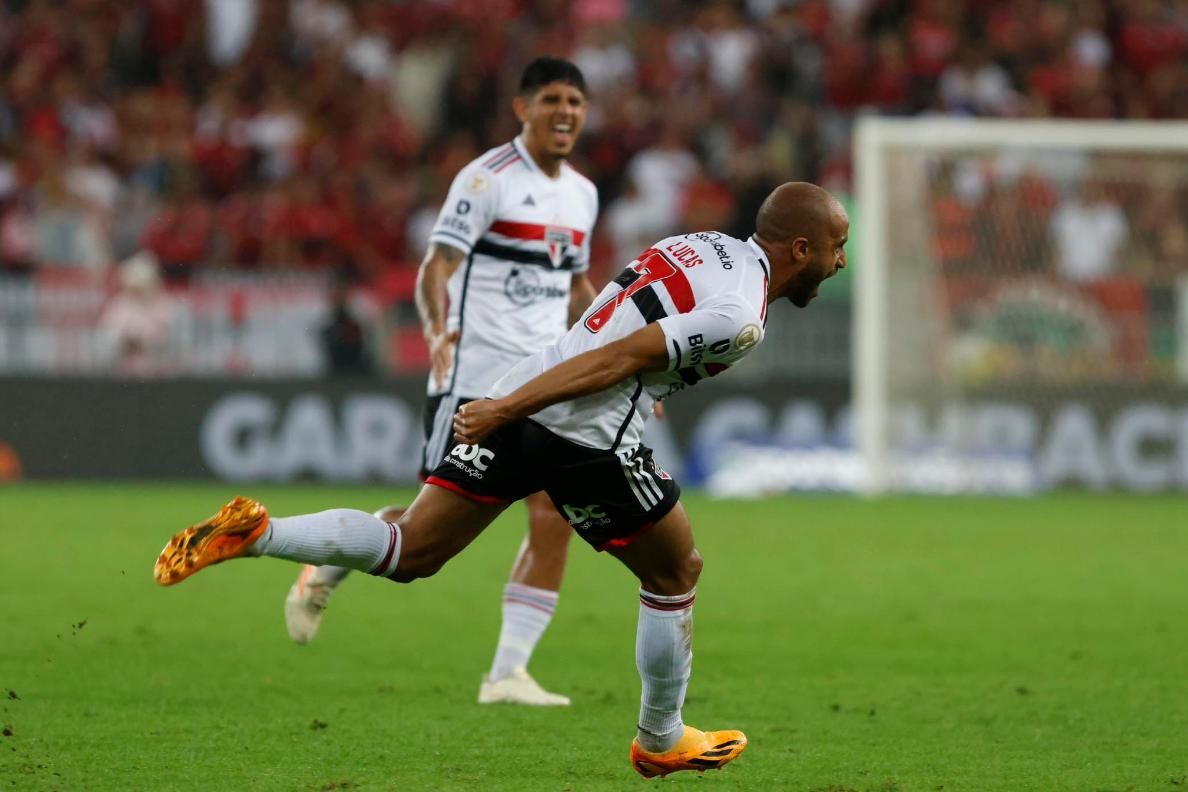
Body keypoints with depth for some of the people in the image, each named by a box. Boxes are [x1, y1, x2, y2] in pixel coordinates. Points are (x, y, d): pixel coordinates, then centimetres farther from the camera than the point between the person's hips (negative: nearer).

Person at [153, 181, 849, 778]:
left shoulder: (698, 245, 17)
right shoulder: (740, 317, -11)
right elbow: (623, 358, -17)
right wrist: (508, 409, -19)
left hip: (521, 401, 8)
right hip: (589, 439, -8)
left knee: (408, 553, 10)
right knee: (676, 574, 15)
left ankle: (253, 532, -8)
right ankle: (662, 742, 27)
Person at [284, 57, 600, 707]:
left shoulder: (582, 194, 14)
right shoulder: (487, 179, -9)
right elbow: (436, 268, -15)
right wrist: (439, 330, -34)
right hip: (473, 378, -6)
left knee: (554, 518, -7)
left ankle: (508, 673, -1)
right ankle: (325, 571, 22)